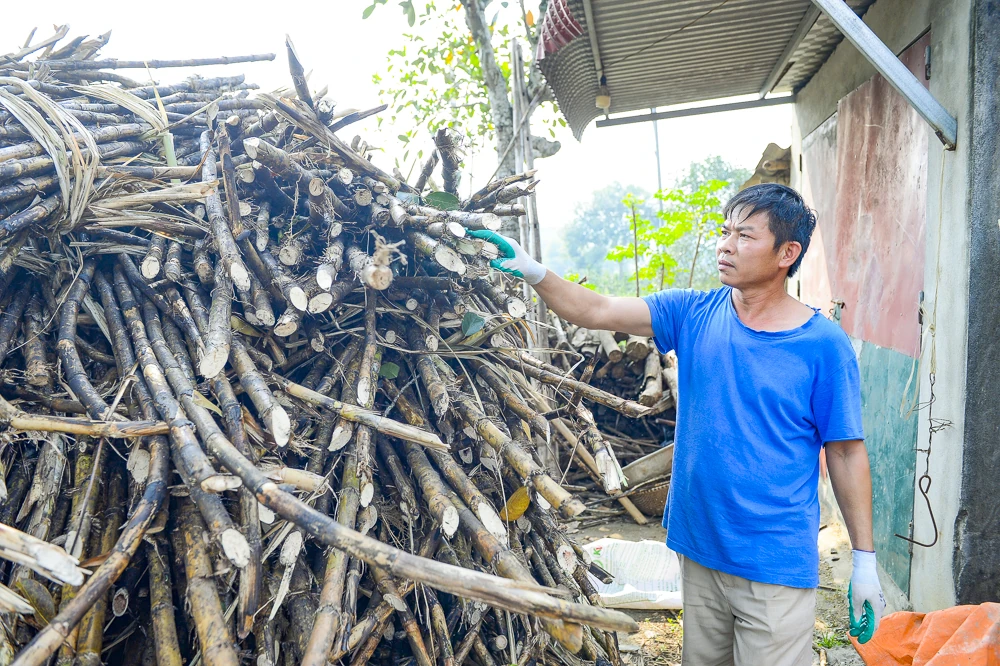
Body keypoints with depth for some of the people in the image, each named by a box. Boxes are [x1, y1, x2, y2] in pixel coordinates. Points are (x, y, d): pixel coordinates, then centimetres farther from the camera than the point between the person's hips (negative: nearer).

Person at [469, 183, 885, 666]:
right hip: (698, 548, 4)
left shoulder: (823, 345, -11)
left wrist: (865, 562, -2)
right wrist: (534, 272, -23)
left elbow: (846, 453, -6)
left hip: (777, 566, -4)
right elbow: (598, 311, -8)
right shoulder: (693, 314, -2)